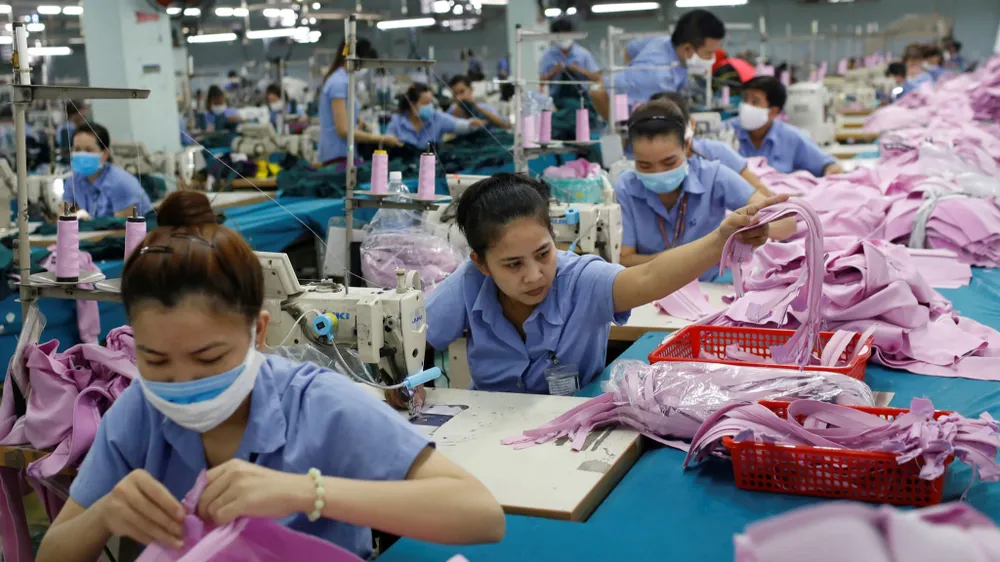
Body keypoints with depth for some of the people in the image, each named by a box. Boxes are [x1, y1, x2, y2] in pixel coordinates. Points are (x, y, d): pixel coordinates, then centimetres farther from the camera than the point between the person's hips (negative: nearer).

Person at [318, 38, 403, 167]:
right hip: (338, 156, -10)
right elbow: (343, 130, -19)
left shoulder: (339, 80, 16)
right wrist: (382, 139, -16)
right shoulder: (339, 83, -14)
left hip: (340, 154, 10)